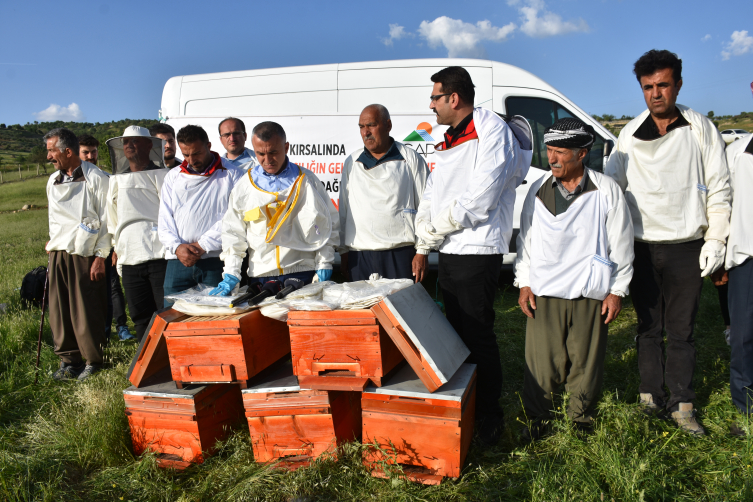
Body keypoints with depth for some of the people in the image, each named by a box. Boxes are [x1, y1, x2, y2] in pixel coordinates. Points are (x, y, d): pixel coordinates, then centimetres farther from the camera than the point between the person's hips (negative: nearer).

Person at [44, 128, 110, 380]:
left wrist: (101, 257, -11)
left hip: (85, 254, -6)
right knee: (59, 310, 6)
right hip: (58, 254, 6)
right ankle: (69, 359, 19)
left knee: (87, 312, -1)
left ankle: (92, 361, 13)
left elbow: (106, 222, -7)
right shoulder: (53, 181, 14)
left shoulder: (96, 179, -6)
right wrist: (54, 245, 17)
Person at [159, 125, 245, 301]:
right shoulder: (173, 176, 17)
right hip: (178, 260, 4)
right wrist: (177, 246, -5)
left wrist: (201, 245, -10)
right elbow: (165, 218, 12)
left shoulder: (231, 175, 2)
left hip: (215, 260, -4)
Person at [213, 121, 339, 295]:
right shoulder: (244, 185, 8)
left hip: (304, 274, -1)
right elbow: (233, 232, 9)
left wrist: (324, 266, -1)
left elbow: (330, 223, 7)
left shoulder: (306, 180, 5)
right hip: (260, 276, 1)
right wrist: (230, 275, -1)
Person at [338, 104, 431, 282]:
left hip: (401, 253, -3)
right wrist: (343, 251, 11)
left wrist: (422, 251, -3)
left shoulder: (410, 159, 4)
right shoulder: (351, 162, 13)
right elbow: (343, 210, 15)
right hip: (359, 255, 3)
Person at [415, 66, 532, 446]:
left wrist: (436, 227, -12)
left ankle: (489, 420, 11)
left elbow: (479, 199, -21)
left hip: (476, 251, -9)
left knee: (478, 337, -3)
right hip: (448, 251, 9)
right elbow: (431, 195, 15)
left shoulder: (492, 130, -11)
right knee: (457, 333, 17)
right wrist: (424, 227, -4)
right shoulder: (450, 140, 18)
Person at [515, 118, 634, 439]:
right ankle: (537, 417, 23)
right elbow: (525, 240, 11)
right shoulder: (538, 190, 5)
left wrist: (617, 291, 2)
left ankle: (582, 418, 31)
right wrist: (524, 283, 6)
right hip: (543, 293, 1)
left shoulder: (606, 190, -2)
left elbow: (621, 243, 3)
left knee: (586, 361, 9)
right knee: (541, 361, 4)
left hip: (590, 295, -1)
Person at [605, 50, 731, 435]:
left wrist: (715, 239, -4)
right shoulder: (630, 134, 6)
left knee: (681, 330, 5)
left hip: (687, 248, -1)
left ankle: (682, 404, 16)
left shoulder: (701, 129, 2)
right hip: (642, 248, 2)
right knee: (649, 327, 10)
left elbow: (718, 189, 3)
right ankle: (651, 397, 21)